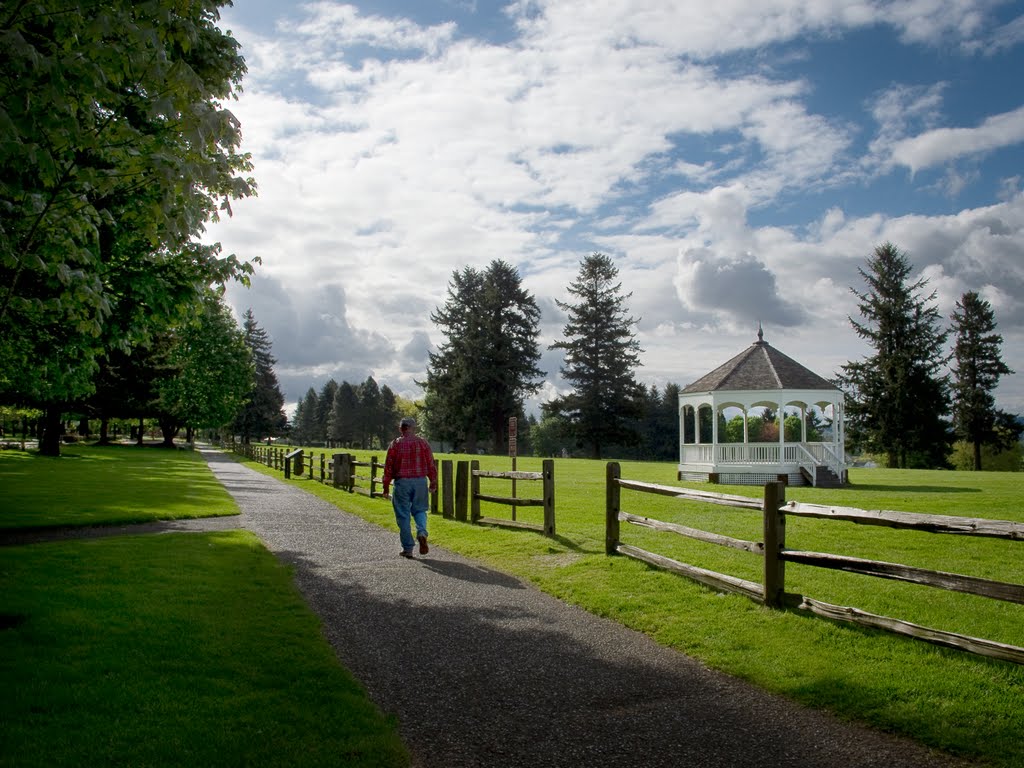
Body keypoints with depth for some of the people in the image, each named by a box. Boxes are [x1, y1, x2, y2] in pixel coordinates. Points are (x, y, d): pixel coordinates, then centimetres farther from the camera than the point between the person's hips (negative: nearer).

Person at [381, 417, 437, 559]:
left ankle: (408, 548, 6)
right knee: (419, 510, 17)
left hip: (402, 482, -2)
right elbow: (431, 465, 4)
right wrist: (433, 483, 14)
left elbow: (388, 467, -2)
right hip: (420, 481, 2)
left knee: (403, 515, 5)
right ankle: (422, 532, -12)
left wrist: (386, 487, 4)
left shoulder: (395, 444, -2)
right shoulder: (423, 443, 3)